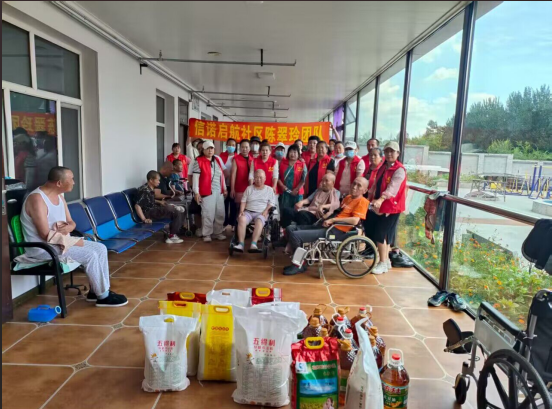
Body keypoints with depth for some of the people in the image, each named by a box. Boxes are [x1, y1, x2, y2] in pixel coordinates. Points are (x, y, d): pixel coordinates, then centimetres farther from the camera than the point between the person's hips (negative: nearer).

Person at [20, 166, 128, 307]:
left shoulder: (59, 196, 7)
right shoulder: (37, 199, -23)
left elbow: (71, 222, 11)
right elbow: (46, 236, -26)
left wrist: (68, 228, -15)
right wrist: (75, 242, -16)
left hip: (61, 241, 10)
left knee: (100, 248, 0)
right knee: (90, 255, -21)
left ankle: (96, 290, 8)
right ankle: (103, 297, -6)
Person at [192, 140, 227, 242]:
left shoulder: (218, 159, 13)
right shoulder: (199, 161, -5)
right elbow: (196, 177, -8)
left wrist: (224, 188, 17)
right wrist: (196, 192, -13)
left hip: (219, 191, 6)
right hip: (207, 192, -6)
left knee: (220, 213, 9)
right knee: (207, 214, -4)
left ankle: (218, 233, 21)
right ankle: (206, 234, 7)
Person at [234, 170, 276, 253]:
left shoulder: (269, 190, 13)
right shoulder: (249, 188, 17)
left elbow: (271, 204, 5)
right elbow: (243, 201, 12)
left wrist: (265, 212, -12)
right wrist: (241, 211, -5)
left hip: (261, 213, -2)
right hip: (248, 211, 2)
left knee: (259, 221, -37)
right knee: (242, 219, -33)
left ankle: (253, 245, -49)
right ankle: (241, 244, -38)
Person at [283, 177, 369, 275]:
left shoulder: (362, 201, -7)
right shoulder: (348, 197, 20)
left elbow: (355, 220, -22)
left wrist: (332, 220, -17)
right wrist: (326, 216, 10)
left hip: (336, 232, -10)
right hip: (326, 226, 10)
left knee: (295, 235, -20)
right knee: (290, 229, 5)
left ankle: (300, 265, -2)